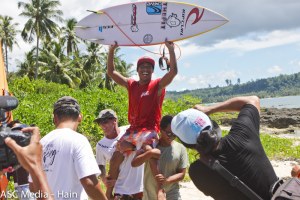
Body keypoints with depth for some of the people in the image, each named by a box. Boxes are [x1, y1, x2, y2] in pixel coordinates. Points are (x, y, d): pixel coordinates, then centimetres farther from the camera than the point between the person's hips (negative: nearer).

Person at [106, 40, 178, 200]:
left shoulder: (158, 85, -1)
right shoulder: (131, 85, 11)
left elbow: (173, 71, -15)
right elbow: (111, 72, 10)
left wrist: (171, 49, -21)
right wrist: (111, 50, 1)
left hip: (149, 129, -5)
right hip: (133, 129, 6)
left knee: (149, 150, -35)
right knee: (115, 158, 3)